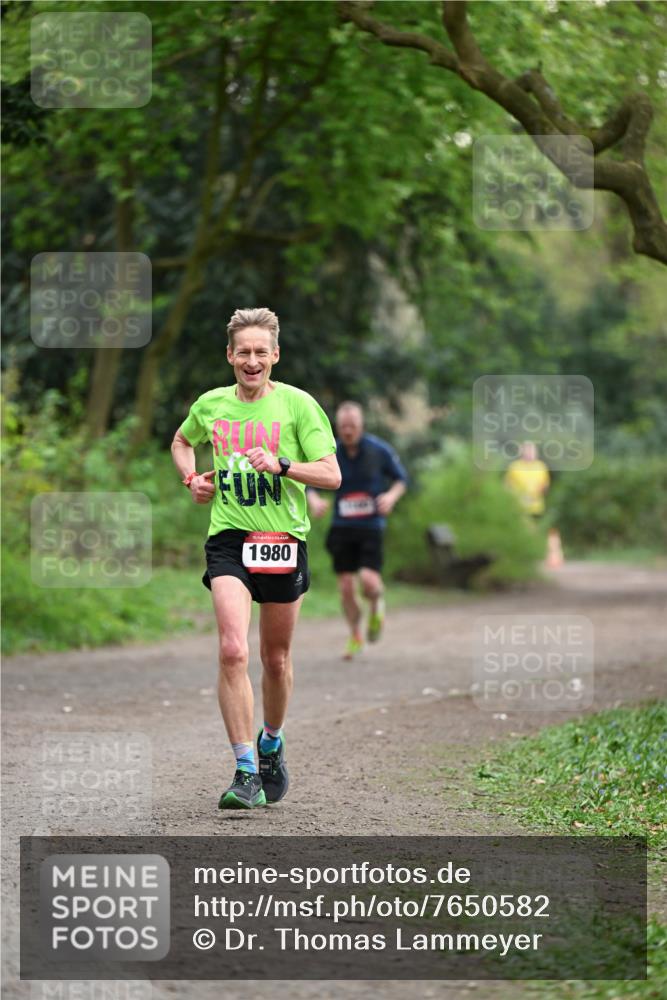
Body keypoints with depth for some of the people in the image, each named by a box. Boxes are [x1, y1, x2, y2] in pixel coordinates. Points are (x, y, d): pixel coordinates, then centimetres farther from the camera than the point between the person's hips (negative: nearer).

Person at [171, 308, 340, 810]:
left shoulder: (298, 405, -4)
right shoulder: (211, 405, 6)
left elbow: (331, 475, -9)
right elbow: (182, 441, 28)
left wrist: (280, 465, -23)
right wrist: (192, 478, 9)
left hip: (283, 541, -1)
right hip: (228, 540, 1)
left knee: (276, 658, 11)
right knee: (233, 651, -17)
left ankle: (271, 743, 39)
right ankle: (246, 772, -17)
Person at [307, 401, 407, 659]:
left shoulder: (379, 450, -5)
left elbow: (401, 478, 7)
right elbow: (310, 484, 7)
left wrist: (392, 496, -13)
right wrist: (314, 501, -15)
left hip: (371, 525, -2)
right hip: (342, 527, 2)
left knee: (369, 580, -20)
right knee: (346, 587, 1)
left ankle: (376, 607, 16)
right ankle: (355, 636, 24)